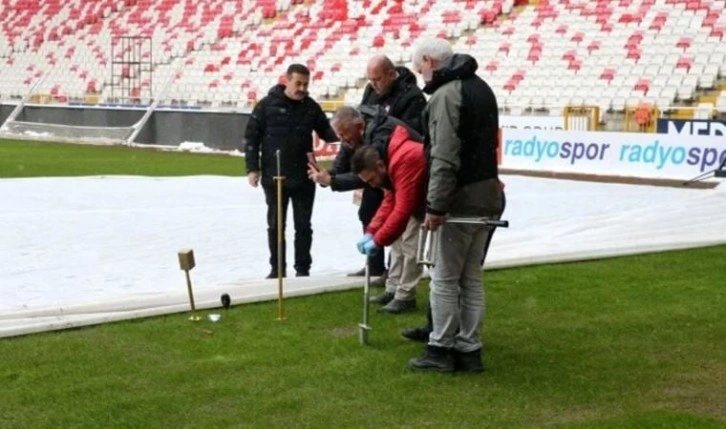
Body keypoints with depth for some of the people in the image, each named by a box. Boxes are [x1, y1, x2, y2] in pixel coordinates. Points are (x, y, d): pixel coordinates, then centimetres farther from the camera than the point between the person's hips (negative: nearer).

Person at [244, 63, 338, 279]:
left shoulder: (311, 107, 2)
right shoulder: (267, 104, -5)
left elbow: (327, 132, 11)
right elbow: (251, 136, -2)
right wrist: (252, 168, -6)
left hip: (304, 178, 2)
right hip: (274, 177, -1)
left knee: (303, 225, 7)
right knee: (275, 225, 8)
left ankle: (303, 269, 16)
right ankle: (277, 268, 19)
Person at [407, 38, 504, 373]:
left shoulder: (445, 94, -15)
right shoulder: (481, 87, 15)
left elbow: (445, 159, -22)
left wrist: (435, 206, -20)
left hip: (461, 198, -9)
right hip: (487, 193, 9)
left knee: (445, 278, 2)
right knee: (472, 277, 14)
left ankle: (440, 350, 9)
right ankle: (469, 349, 18)